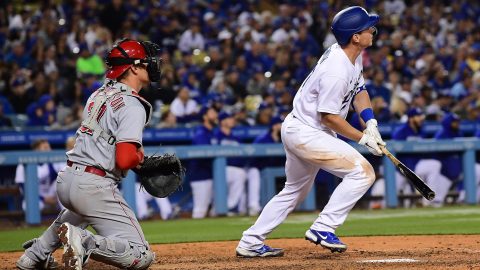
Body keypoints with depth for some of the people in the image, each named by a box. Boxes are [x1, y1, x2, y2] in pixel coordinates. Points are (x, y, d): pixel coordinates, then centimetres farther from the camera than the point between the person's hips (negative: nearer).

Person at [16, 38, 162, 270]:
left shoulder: (99, 94, 14)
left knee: (78, 208, 45)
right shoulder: (132, 107, -12)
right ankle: (84, 242, -29)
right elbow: (124, 160, -21)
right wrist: (139, 159, 1)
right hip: (94, 186, -9)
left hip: (64, 181, 9)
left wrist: (134, 151, 17)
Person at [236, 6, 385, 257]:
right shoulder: (336, 71, -27)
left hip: (298, 130, 11)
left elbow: (359, 90, 15)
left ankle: (250, 243, 26)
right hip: (305, 133, -11)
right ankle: (323, 228, -11)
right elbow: (329, 115, -23)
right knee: (362, 171, -15)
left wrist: (371, 123, 0)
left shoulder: (353, 55, 3)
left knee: (295, 190, 22)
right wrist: (362, 138, -17)